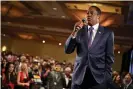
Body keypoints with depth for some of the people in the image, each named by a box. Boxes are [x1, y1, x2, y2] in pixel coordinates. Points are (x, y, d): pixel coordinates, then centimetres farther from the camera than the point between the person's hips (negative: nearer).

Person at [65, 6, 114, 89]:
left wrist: (107, 76, -5)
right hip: (79, 76, 2)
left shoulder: (108, 33, 5)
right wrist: (74, 32, -9)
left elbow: (109, 56, 3)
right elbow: (68, 50, 3)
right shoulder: (80, 31, 9)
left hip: (99, 77, -1)